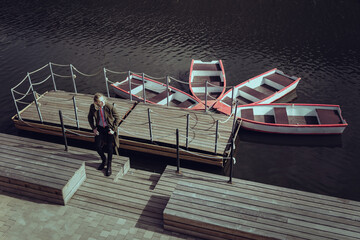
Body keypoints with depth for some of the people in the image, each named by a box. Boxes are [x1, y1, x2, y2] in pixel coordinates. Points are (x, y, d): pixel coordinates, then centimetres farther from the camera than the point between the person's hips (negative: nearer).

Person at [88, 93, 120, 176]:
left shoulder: (110, 107, -21)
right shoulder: (92, 107, -13)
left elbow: (117, 118, -8)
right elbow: (90, 117, 7)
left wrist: (113, 129, -11)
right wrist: (94, 128, 0)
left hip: (109, 128, -3)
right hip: (99, 128, 3)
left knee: (109, 147, -11)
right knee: (98, 146, -8)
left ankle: (109, 165, 11)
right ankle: (103, 160, 23)